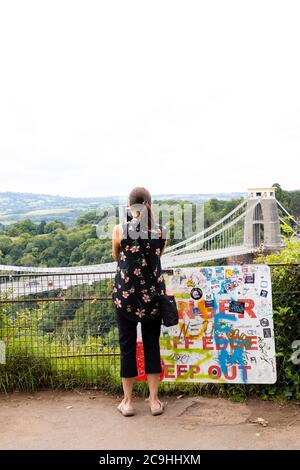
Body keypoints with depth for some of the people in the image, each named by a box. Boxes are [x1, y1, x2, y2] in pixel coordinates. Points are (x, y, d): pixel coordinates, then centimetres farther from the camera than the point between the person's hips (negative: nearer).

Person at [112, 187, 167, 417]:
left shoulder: (120, 230, -7)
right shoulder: (161, 231, -3)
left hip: (126, 294, -1)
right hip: (153, 294, 2)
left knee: (127, 346, 9)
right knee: (152, 345, 12)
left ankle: (128, 402, 18)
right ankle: (154, 400, 19)